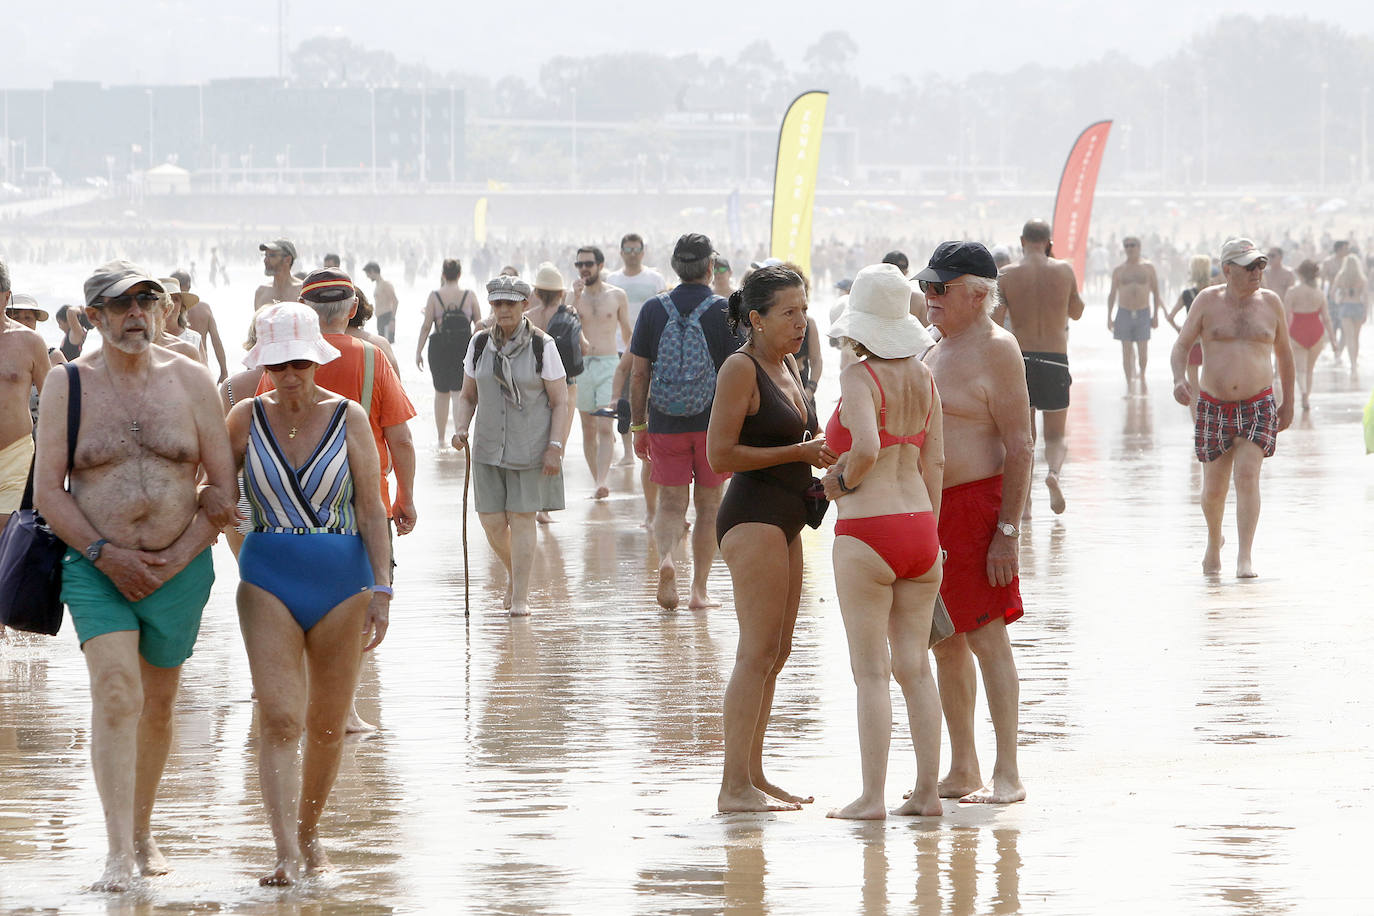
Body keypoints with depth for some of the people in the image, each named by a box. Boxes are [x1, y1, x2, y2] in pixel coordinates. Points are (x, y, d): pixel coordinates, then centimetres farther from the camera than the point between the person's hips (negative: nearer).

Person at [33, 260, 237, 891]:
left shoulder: (190, 380, 3)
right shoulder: (68, 385, 0)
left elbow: (223, 485, 3)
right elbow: (47, 490, -3)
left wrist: (176, 558, -8)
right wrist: (106, 554, -13)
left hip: (180, 571, 2)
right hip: (96, 569, -2)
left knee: (157, 703, 12)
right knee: (116, 692, -18)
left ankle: (143, 833, 30)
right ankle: (119, 851, -20)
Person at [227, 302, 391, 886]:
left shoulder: (348, 418, -1)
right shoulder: (246, 418, 1)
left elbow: (371, 510, -2)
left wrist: (381, 589, -9)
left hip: (341, 580, 1)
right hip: (268, 580, 0)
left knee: (327, 723, 8)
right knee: (279, 719, -14)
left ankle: (309, 831, 29)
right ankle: (287, 854, -19)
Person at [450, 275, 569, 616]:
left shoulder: (541, 346, -5)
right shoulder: (480, 344, 6)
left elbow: (560, 402, -3)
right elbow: (468, 396, 15)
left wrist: (554, 446, -11)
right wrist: (461, 428, -3)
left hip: (531, 447, -3)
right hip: (489, 447, 3)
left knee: (521, 518, -5)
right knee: (492, 521, 0)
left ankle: (520, 597, 2)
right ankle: (513, 572, 29)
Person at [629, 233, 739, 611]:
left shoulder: (654, 310, 0)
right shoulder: (725, 312, -5)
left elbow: (638, 374, 1)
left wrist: (638, 426, 8)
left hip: (665, 424, 1)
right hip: (714, 424, -1)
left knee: (670, 503, 7)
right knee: (708, 505, 11)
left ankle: (665, 559, -22)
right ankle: (699, 590, 14)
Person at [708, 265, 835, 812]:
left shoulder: (787, 365, 15)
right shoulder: (741, 369, -12)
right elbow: (720, 454, -17)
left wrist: (817, 456, 8)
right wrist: (797, 452, -17)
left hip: (785, 520, 10)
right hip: (752, 517, -10)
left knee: (776, 653, 12)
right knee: (758, 652, -12)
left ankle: (753, 776, 18)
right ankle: (734, 787, -13)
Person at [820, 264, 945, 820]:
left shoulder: (859, 378, -11)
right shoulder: (923, 379, 9)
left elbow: (867, 448, -26)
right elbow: (933, 464, 11)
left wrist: (842, 481, -6)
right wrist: (928, 537, 17)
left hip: (867, 534, -6)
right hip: (919, 526, 6)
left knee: (871, 671, -2)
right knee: (915, 666, 11)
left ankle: (872, 797, -1)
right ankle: (928, 791, 10)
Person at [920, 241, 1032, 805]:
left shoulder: (995, 351, -10)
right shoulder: (939, 350, 17)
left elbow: (1020, 447, -15)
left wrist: (1007, 530, -20)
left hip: (977, 503, -9)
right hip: (931, 509, 9)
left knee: (987, 637, -9)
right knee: (945, 643, 10)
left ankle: (1007, 775, -7)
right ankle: (962, 772, 17)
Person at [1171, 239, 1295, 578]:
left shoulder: (1270, 303, 5)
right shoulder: (1208, 301, 0)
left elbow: (1284, 352, 15)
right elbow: (1181, 345, -2)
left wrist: (1288, 402, 15)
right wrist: (1179, 380, -21)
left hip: (1257, 406, 0)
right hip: (1213, 407, 0)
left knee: (1247, 474, -19)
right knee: (1214, 488, 7)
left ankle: (1245, 558, -22)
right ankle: (1214, 541, 37)